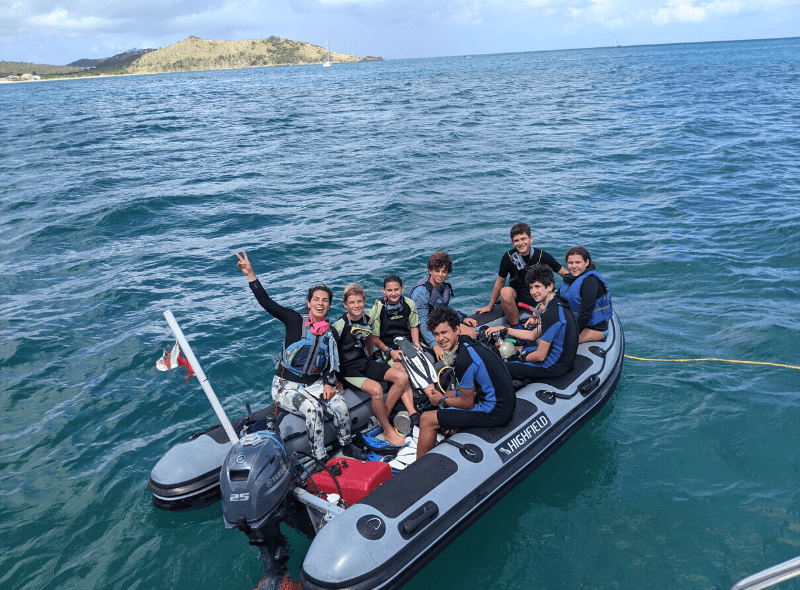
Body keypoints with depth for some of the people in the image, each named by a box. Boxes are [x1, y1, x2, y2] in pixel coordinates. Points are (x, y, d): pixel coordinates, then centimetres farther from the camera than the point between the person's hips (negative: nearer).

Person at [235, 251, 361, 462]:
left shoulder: (330, 334, 6)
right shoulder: (295, 321, -6)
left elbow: (332, 365, 10)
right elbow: (266, 302, -15)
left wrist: (329, 383, -9)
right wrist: (251, 274, -25)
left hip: (315, 384, 4)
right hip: (287, 386, -3)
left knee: (340, 406, -22)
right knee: (313, 409, -31)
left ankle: (347, 446, 5)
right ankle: (319, 458, -17)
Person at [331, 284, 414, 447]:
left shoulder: (367, 320, 5)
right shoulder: (339, 326, -13)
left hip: (365, 363, 7)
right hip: (348, 369, -7)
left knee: (402, 377, -10)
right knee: (376, 388, -32)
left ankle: (383, 418, 0)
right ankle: (388, 431, -13)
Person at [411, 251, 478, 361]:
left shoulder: (445, 286, 1)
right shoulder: (420, 292, -24)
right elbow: (422, 323, -28)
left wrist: (462, 318, 10)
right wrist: (435, 345, -37)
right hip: (429, 331, -8)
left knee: (473, 334, -2)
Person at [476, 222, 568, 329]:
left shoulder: (541, 256, -10)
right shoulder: (508, 257, -10)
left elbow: (566, 274, 0)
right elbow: (500, 281, 2)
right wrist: (490, 306, 6)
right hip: (517, 294, 0)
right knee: (505, 292, -34)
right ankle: (516, 326, -18)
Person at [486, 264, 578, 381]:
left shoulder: (553, 314, -27)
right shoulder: (557, 304, 5)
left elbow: (540, 356, -23)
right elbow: (533, 335, 14)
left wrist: (523, 357, -2)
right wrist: (503, 329, 13)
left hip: (555, 367, -10)